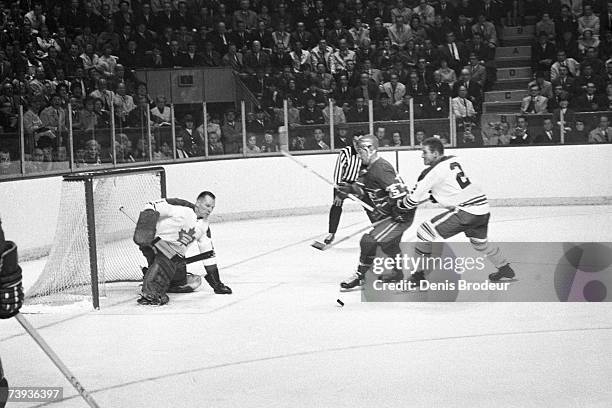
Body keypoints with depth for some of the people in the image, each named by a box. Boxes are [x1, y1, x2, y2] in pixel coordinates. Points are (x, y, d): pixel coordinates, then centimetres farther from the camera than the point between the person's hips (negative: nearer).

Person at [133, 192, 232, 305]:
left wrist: (216, 283, 8)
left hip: (175, 252, 8)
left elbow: (208, 253, 11)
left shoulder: (204, 226, 7)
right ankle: (148, 294, -40)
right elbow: (154, 206, -18)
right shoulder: (181, 207, -15)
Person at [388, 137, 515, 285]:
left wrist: (399, 204, 13)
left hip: (465, 212, -8)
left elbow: (414, 199, -7)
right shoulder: (454, 160, 11)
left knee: (425, 232, -3)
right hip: (483, 208, 8)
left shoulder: (433, 172, -11)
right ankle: (505, 269, 49)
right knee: (480, 242, 34)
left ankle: (418, 275, -2)